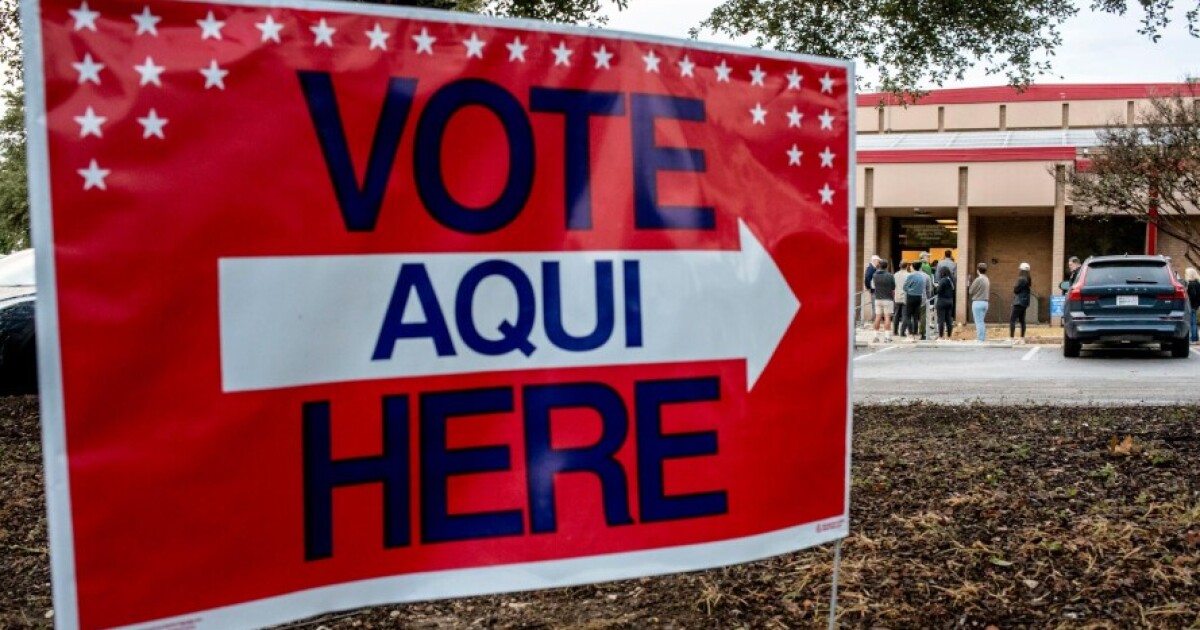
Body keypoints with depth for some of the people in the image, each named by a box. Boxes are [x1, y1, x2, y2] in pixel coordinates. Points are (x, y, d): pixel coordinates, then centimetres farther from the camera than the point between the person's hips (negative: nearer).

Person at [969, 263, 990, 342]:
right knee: (981, 322, 17)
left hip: (977, 302, -7)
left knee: (979, 322, -3)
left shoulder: (978, 280, -15)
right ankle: (983, 338, 20)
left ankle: (980, 339, -3)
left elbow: (970, 291, -8)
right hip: (985, 302, 7)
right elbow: (989, 290, 13)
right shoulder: (987, 280, 8)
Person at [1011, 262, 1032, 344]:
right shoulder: (1027, 279, 13)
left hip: (1019, 302, -10)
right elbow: (1026, 290, 15)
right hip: (1024, 302, 10)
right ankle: (1022, 339, 15)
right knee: (1022, 320, 12)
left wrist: (1014, 287, 5)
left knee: (1012, 319, -12)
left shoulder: (1021, 279, -16)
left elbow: (1016, 290, -14)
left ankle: (1011, 338, -19)